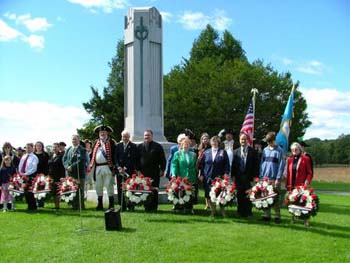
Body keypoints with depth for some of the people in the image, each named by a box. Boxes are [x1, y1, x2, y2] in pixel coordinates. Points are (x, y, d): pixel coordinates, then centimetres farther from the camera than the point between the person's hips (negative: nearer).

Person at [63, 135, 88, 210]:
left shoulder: (82, 150, -4)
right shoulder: (68, 149, 16)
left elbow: (81, 160, -15)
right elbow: (64, 159, 13)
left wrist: (72, 166, -18)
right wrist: (67, 166, -6)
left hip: (79, 173, -5)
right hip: (70, 173, 5)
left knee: (80, 190, -1)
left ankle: (81, 206, 6)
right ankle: (74, 206, 14)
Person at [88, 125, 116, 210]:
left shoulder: (111, 142, 1)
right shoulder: (96, 142, 16)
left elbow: (114, 155, -5)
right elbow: (93, 154, 17)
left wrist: (114, 166, -11)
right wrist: (91, 166, 10)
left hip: (107, 167, -5)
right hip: (98, 167, 5)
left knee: (109, 186, -3)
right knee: (98, 186, 10)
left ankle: (111, 205, 3)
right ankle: (100, 205, 19)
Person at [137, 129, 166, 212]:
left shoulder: (158, 146, 5)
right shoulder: (139, 146, 10)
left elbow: (163, 159, 5)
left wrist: (162, 170, -2)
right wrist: (138, 170, 3)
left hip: (155, 173, -1)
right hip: (143, 172, 1)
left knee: (154, 191, 1)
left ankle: (153, 207, 9)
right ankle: (146, 207, 10)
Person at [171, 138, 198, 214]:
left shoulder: (193, 155, 15)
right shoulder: (177, 154, 7)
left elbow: (196, 166, 17)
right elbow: (174, 165, 0)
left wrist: (197, 176, 10)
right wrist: (174, 174, -12)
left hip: (191, 179, 2)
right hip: (181, 178, -2)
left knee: (192, 194, -2)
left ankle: (190, 208, 9)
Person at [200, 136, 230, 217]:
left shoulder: (223, 152, 7)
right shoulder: (206, 152, 12)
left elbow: (227, 164, 1)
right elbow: (202, 164, 11)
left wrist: (226, 173, -10)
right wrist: (201, 175, 3)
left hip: (219, 177, -2)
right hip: (208, 177, 2)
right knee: (209, 195, 2)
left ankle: (222, 211, 14)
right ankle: (213, 211, 15)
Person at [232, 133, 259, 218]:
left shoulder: (252, 151, 1)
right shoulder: (236, 152, 10)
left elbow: (256, 165, -1)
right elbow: (233, 164, 8)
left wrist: (255, 176, -8)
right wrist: (233, 175, 0)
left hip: (249, 176, -2)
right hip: (238, 177, 3)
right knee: (239, 195, 7)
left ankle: (248, 212, 9)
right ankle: (241, 212, 16)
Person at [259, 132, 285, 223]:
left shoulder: (279, 150, -3)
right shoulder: (265, 150, 10)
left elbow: (281, 165, -7)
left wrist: (278, 178, -11)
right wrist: (261, 176, 7)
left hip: (274, 178, -4)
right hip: (264, 178, 4)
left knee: (275, 198, 0)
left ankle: (277, 216, 8)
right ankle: (267, 215, 15)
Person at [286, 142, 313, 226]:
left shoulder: (305, 159, 1)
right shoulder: (290, 160, 14)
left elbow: (309, 173, 0)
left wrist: (307, 181, -15)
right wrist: (287, 184, 9)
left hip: (301, 185, -4)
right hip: (292, 185, 4)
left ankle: (306, 220, 0)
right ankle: (293, 218, 18)